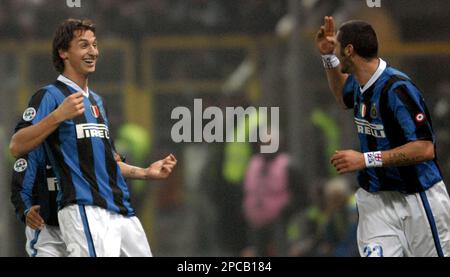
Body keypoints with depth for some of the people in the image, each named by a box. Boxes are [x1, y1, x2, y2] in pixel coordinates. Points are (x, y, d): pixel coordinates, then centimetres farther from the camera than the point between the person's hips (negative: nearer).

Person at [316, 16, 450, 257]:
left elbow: (425, 148, -27)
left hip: (417, 198, -7)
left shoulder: (397, 88, -21)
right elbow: (344, 98, 33)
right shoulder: (359, 84, 5)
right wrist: (327, 57, 16)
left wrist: (365, 159, -28)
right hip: (375, 201, 7)